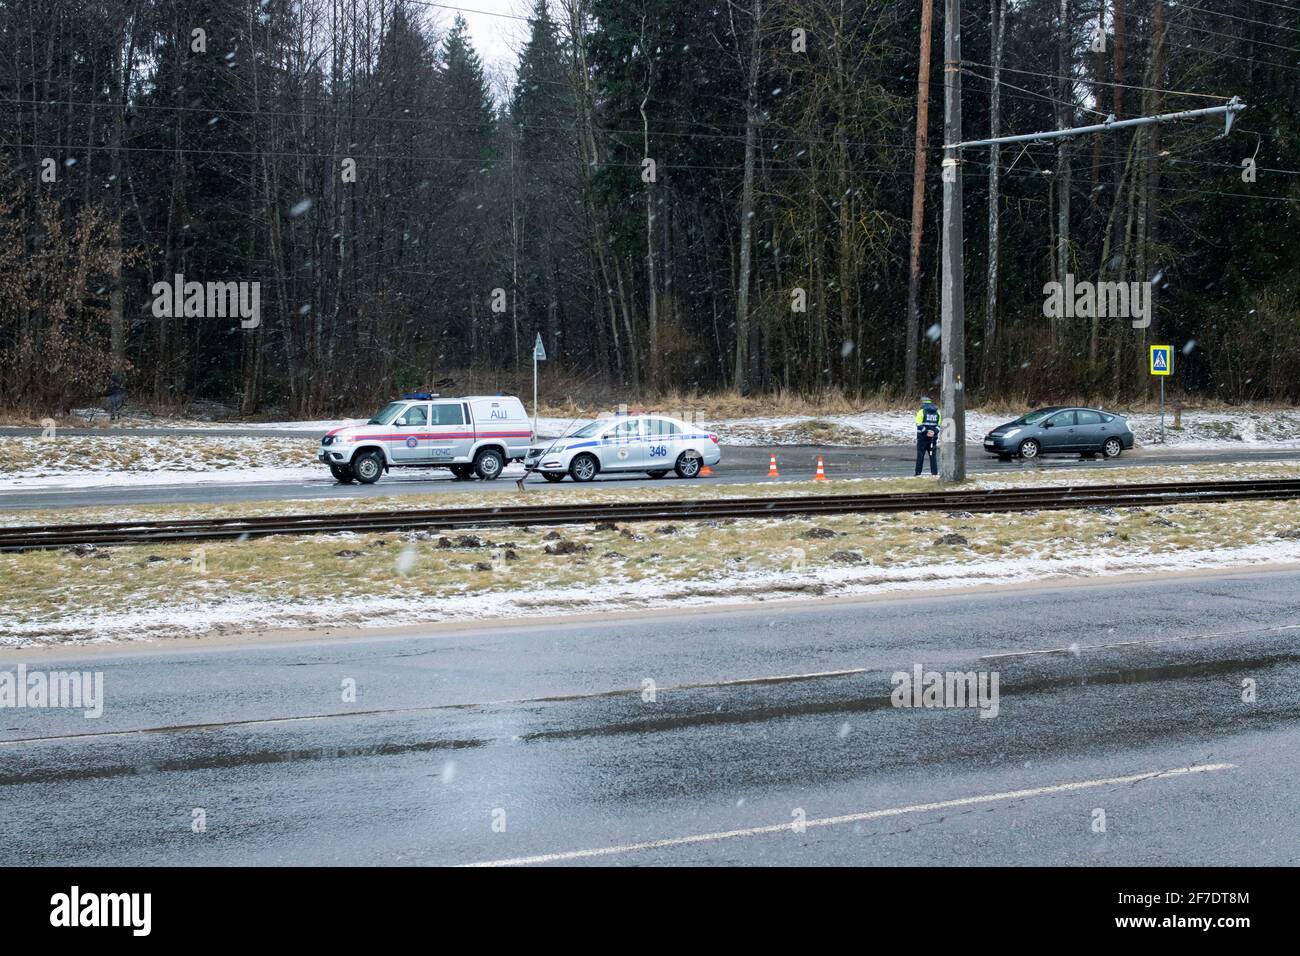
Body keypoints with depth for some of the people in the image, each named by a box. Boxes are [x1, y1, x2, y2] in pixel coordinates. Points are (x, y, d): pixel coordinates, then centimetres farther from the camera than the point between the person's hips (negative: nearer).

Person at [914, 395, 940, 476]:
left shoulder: (922, 412, -7)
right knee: (933, 455, 9)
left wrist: (926, 431, -13)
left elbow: (919, 425, -15)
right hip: (933, 438, 4)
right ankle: (934, 472, 5)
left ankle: (918, 473, 0)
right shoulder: (937, 412, 9)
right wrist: (934, 432, -8)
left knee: (920, 455, 1)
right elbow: (939, 425, 5)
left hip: (923, 437, -4)